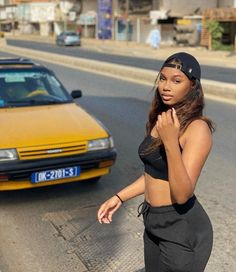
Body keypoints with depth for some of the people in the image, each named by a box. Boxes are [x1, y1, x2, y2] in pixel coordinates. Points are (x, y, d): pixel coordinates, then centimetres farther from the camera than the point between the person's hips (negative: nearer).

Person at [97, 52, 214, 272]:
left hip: (183, 229, -8)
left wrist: (171, 142, -37)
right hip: (154, 222, 8)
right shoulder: (162, 119, 3)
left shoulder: (197, 128, -21)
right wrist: (119, 198, 9)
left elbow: (182, 194, -28)